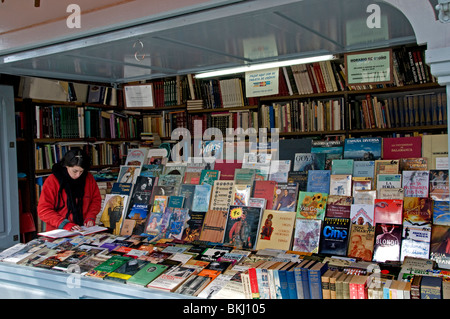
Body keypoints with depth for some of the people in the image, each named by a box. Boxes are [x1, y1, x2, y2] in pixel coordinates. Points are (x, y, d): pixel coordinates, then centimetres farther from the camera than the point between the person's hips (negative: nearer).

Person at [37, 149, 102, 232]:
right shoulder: (52, 181, -4)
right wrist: (65, 224, -16)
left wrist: (90, 217, 1)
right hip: (58, 232, -2)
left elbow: (96, 199, 18)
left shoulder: (88, 178, 6)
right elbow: (43, 211, -5)